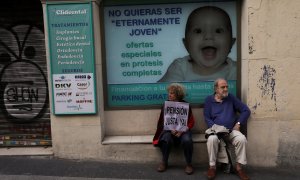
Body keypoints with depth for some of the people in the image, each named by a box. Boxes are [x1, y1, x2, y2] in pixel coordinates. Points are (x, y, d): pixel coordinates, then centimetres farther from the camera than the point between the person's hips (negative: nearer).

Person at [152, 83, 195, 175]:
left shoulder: (186, 105, 2)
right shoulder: (166, 104, 5)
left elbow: (191, 122, 2)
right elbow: (163, 121, 4)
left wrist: (182, 130, -15)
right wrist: (171, 129, -15)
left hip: (183, 130, -1)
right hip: (169, 130, 1)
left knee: (187, 140, -33)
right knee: (166, 139, -32)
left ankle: (189, 164, -11)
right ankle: (164, 162, -8)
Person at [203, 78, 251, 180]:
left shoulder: (231, 98, 7)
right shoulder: (209, 100, 4)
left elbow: (246, 110, 7)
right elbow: (207, 118, -1)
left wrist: (238, 123, -4)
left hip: (231, 130, 2)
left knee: (242, 139, -28)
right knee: (212, 139, -34)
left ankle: (239, 167, -10)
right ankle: (212, 166, -15)